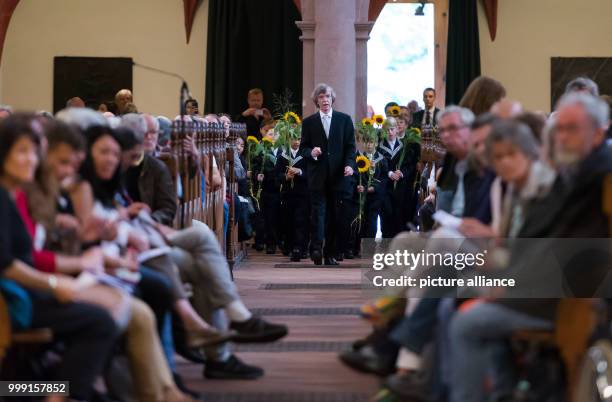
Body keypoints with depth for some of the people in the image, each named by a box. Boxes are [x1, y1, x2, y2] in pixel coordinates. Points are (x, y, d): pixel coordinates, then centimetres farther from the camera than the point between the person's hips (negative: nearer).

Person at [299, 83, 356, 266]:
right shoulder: (308, 122, 8)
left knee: (333, 213, 2)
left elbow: (350, 146, 6)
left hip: (337, 174, 1)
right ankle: (316, 248, -18)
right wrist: (311, 152, -14)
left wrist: (349, 164, -9)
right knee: (318, 210, -10)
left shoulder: (344, 119, 8)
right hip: (317, 174, -1)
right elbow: (303, 148, 8)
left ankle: (330, 253, 7)